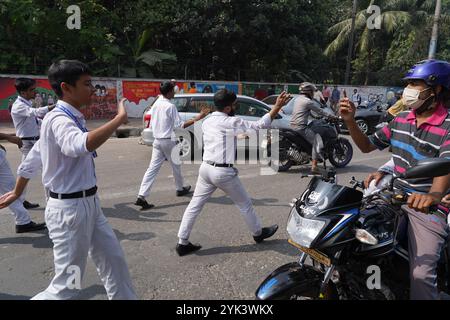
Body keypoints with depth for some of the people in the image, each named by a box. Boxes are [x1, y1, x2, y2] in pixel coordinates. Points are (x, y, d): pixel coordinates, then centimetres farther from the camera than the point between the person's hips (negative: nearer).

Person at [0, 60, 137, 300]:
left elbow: (32, 159, 18)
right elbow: (82, 145, -44)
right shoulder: (59, 120, -19)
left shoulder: (69, 119, 10)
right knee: (67, 286, 4)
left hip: (88, 204, 9)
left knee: (113, 260, 18)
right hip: (70, 208, -9)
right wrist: (120, 118, -34)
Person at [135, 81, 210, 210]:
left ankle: (141, 196, -8)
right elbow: (180, 125, -17)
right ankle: (180, 189, 34)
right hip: (169, 141, -6)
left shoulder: (156, 104, 8)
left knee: (152, 168, 1)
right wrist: (197, 118, -18)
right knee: (176, 166, 15)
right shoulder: (170, 106, -15)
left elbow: (151, 124, 14)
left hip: (157, 140, 6)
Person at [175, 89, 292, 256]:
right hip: (223, 172, -6)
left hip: (206, 167, 7)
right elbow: (259, 125, -14)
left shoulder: (207, 121, 9)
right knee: (245, 204, 13)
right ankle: (258, 233, 32)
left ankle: (182, 243, 10)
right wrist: (277, 106, -11)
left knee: (195, 205, 8)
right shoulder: (230, 122, -14)